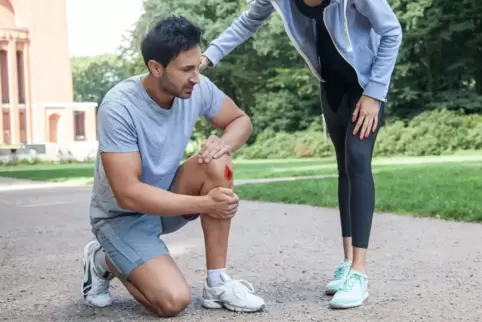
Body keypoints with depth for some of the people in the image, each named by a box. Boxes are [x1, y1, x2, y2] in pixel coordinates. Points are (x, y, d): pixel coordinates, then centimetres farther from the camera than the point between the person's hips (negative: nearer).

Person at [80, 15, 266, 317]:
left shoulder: (198, 88, -14)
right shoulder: (119, 108, -29)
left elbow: (241, 120, 3)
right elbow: (128, 194, -30)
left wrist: (224, 143, -21)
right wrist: (204, 204, -30)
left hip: (167, 197, 6)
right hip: (122, 216, -5)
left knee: (218, 165, -24)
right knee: (174, 300, -24)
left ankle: (217, 283, -13)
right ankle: (104, 262, 8)